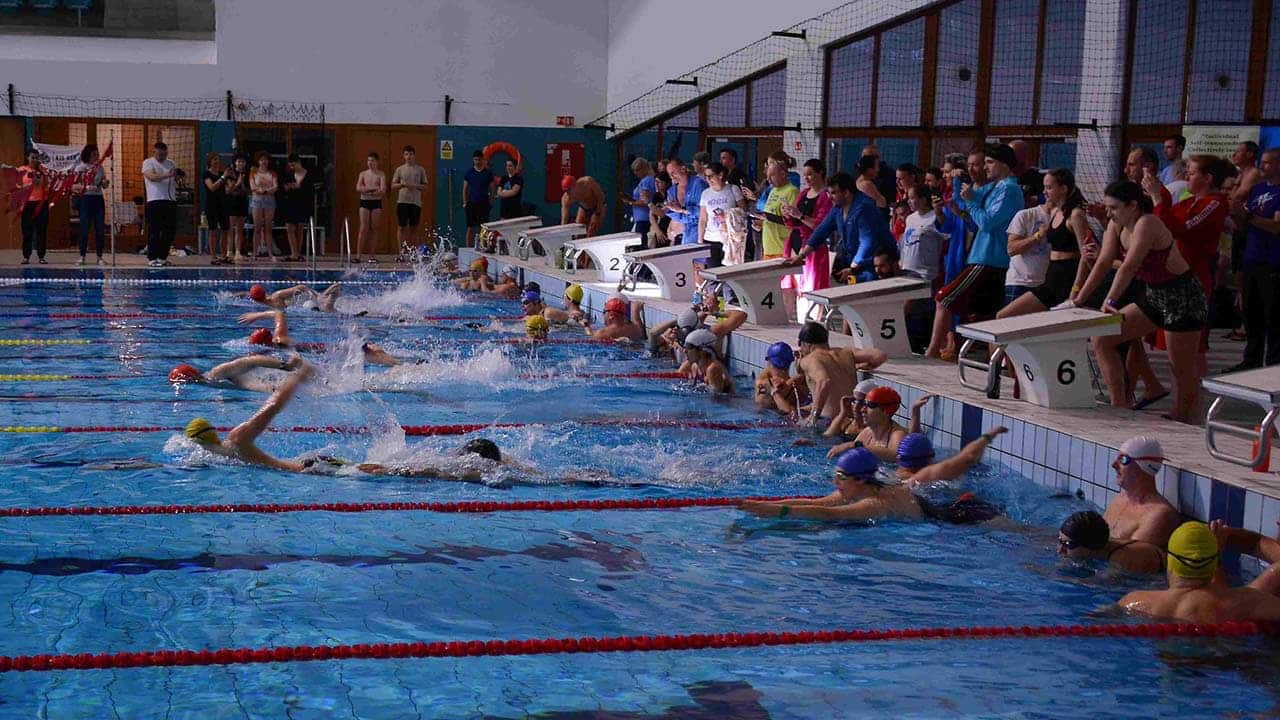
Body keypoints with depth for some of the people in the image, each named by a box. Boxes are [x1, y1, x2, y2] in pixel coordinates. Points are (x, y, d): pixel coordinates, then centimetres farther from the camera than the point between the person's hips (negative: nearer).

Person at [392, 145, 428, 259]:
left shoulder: (420, 170, 8)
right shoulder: (400, 169, 7)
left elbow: (425, 186, 7)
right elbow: (393, 185, 8)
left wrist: (415, 186, -10)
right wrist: (402, 184, -10)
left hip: (416, 202, 1)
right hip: (402, 201, -1)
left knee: (414, 228, 3)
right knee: (401, 227, -3)